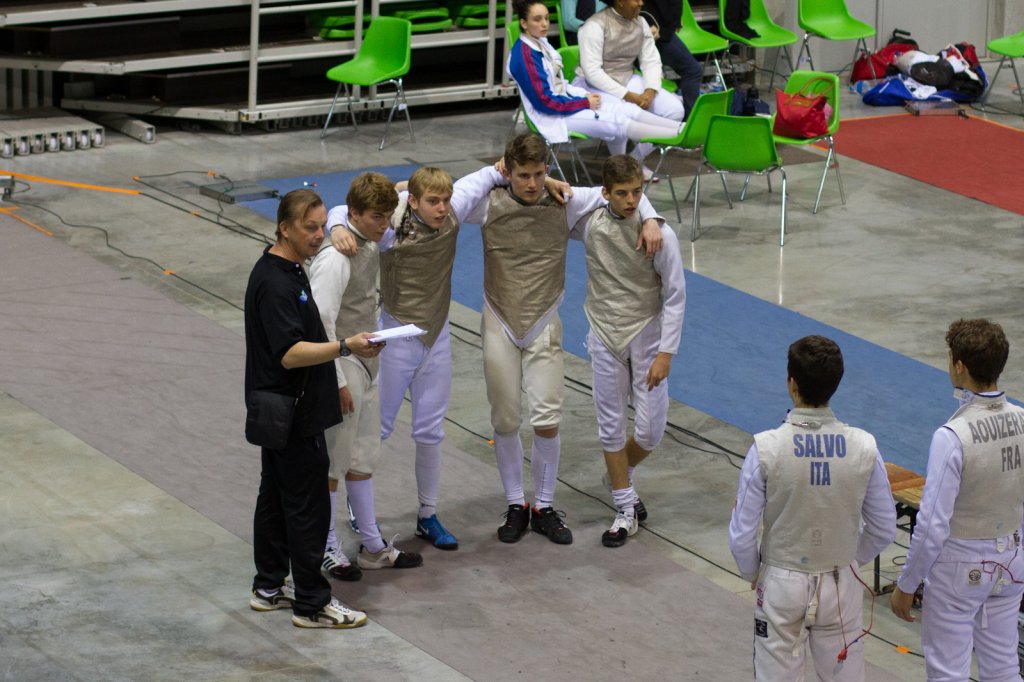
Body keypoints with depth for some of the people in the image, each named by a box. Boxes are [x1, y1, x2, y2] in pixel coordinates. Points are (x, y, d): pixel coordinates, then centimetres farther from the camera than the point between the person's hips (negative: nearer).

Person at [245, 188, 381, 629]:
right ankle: (311, 604, 1)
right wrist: (345, 347, -35)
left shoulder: (286, 269, 10)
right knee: (308, 505, -5)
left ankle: (270, 587, 27)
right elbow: (289, 353, -29)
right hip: (293, 414, -11)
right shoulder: (276, 283, -23)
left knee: (276, 495, 17)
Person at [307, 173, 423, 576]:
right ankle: (327, 549, 15)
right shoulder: (335, 258, -23)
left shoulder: (370, 243, 5)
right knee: (333, 462, 3)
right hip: (341, 366, -9)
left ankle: (372, 547, 25)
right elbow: (321, 322, -24)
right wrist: (337, 380, -21)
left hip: (365, 365, 9)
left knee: (362, 458, 16)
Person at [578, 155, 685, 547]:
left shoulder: (660, 234, -17)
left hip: (647, 335, -2)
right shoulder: (590, 224, -9)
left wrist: (665, 353, -13)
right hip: (605, 336, 2)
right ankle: (626, 509, 17)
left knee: (651, 431, 1)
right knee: (611, 426, 5)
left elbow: (675, 297, -10)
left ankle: (620, 477, 32)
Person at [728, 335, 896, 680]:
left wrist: (753, 573, 7)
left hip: (782, 584, -2)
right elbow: (883, 530, -3)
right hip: (840, 585, 2)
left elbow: (741, 536, -14)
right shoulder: (863, 447, -14)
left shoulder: (766, 448, -20)